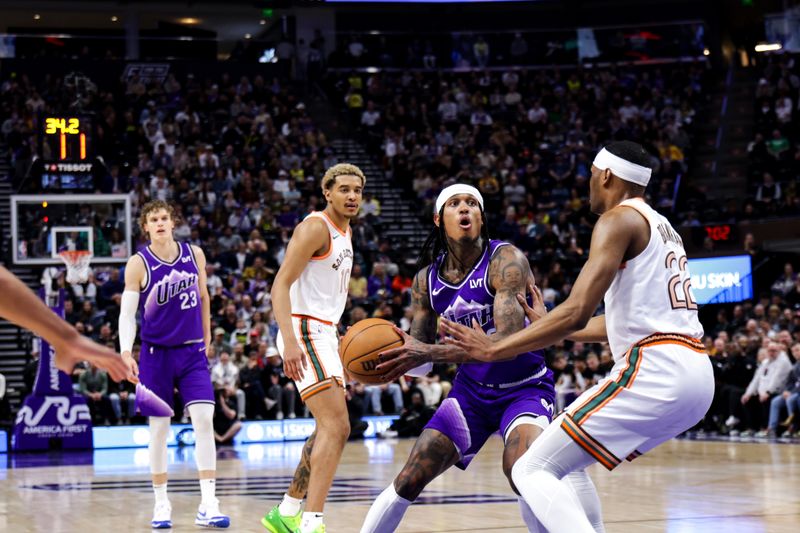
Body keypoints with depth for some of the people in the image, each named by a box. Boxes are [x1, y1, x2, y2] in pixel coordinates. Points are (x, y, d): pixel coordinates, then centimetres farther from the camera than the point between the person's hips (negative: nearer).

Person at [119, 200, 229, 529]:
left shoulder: (194, 254, 2)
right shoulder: (138, 264, -7)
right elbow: (127, 313, -7)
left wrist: (207, 336, 19)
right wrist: (126, 351, -21)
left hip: (192, 351, 2)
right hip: (156, 353, -2)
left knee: (204, 418, -10)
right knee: (159, 428, 3)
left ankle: (208, 506, -10)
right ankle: (161, 504, 16)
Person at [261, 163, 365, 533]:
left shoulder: (345, 232, 16)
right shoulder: (315, 228, -13)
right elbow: (280, 285, -21)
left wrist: (337, 336, 21)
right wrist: (290, 340, -32)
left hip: (324, 334, 10)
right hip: (304, 334, -10)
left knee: (328, 430, 18)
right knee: (336, 426, -21)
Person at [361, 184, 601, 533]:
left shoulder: (505, 261, -20)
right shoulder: (427, 281, -2)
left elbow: (509, 340, -33)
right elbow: (419, 358, 4)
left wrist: (430, 352, -41)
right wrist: (388, 353, -20)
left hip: (524, 388, -5)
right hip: (472, 390, 5)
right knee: (409, 480, -1)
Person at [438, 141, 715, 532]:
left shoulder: (620, 220, -4)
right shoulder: (661, 226, 24)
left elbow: (576, 314, -16)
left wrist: (495, 350, -12)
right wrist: (547, 326, 40)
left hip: (654, 371, -10)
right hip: (698, 375, 10)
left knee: (531, 471, -10)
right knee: (571, 459, 26)